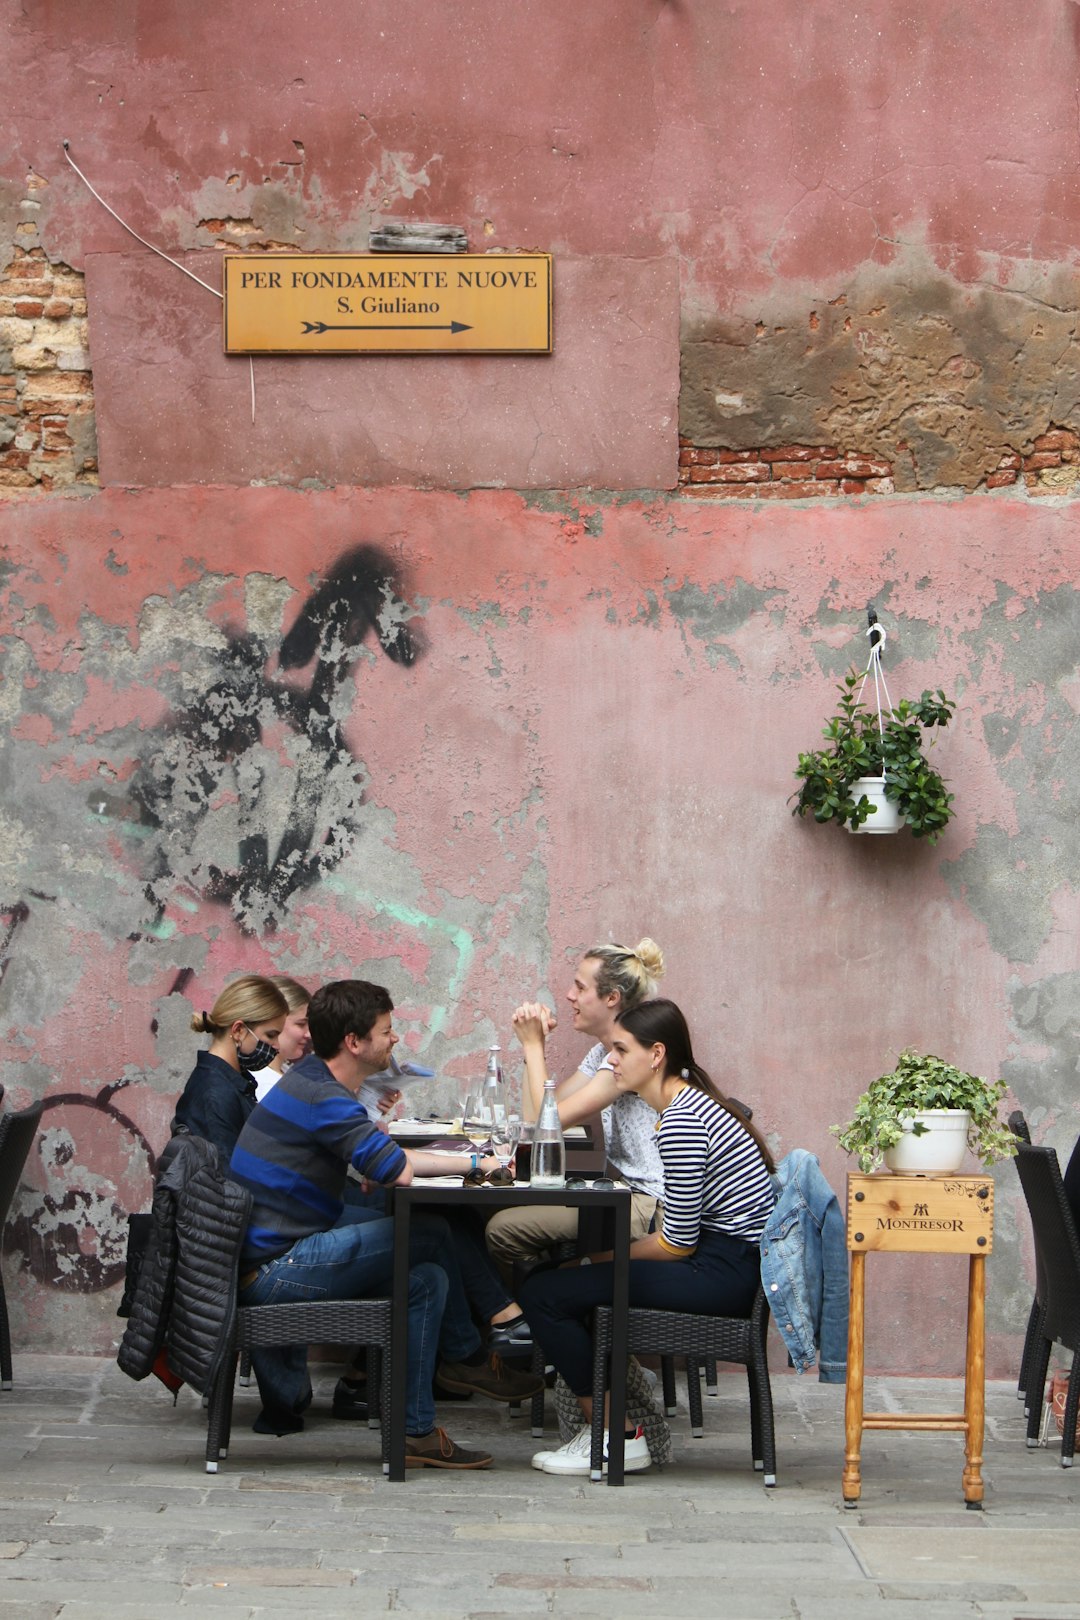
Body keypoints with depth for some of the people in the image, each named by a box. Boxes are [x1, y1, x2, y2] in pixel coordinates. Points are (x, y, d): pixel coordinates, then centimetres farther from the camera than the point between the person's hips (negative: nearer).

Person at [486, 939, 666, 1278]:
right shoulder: (604, 1051, 15)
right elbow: (537, 1116, 10)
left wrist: (533, 1045, -8)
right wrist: (535, 1044, 4)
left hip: (653, 1208, -10)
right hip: (628, 1192, 10)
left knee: (504, 1229, -16)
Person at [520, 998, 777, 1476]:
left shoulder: (681, 1122, -18)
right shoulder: (692, 1101, 13)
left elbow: (677, 1242, -16)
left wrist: (612, 1258, -1)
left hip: (722, 1276, -11)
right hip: (731, 1266, 11)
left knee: (544, 1294, -11)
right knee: (568, 1276, 19)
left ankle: (615, 1439, -3)